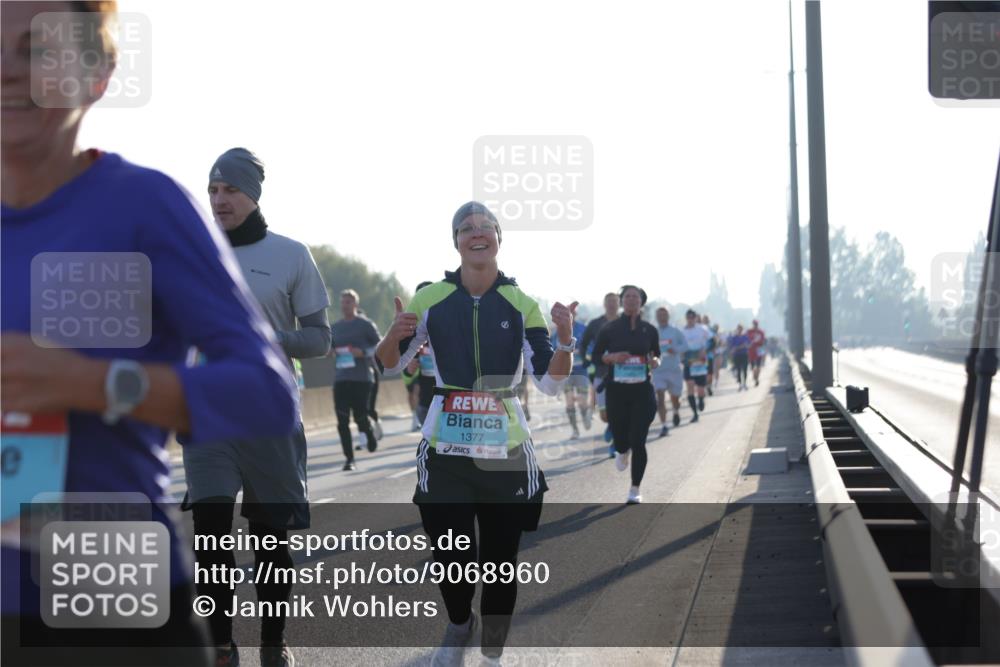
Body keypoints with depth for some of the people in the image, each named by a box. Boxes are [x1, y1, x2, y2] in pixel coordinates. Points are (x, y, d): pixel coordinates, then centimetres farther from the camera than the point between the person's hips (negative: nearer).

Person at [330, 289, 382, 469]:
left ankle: (369, 432, 31)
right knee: (342, 421, -5)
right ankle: (349, 458, 1)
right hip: (340, 378, 4)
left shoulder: (365, 324, -1)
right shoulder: (335, 327, 13)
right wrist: (332, 352, 1)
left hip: (362, 378, -4)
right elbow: (331, 347, 24)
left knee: (361, 417, -5)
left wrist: (362, 352, -17)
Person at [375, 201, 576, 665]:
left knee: (501, 560, 5)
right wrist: (394, 336, -12)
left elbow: (550, 383, -1)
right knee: (453, 558, -7)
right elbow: (390, 366, 10)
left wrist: (565, 339, -20)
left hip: (507, 451, 1)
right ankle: (459, 626, 25)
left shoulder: (522, 305, 2)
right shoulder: (430, 299, 2)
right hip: (446, 450, -1)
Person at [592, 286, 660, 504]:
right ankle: (622, 452, 46)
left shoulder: (649, 330, 5)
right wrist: (612, 357, -15)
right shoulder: (609, 329, 1)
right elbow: (596, 356, 5)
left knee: (637, 441, -8)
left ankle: (635, 490, 2)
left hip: (642, 391, 0)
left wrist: (655, 361, -7)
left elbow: (656, 355, 17)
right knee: (620, 438, 5)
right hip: (616, 390, 0)